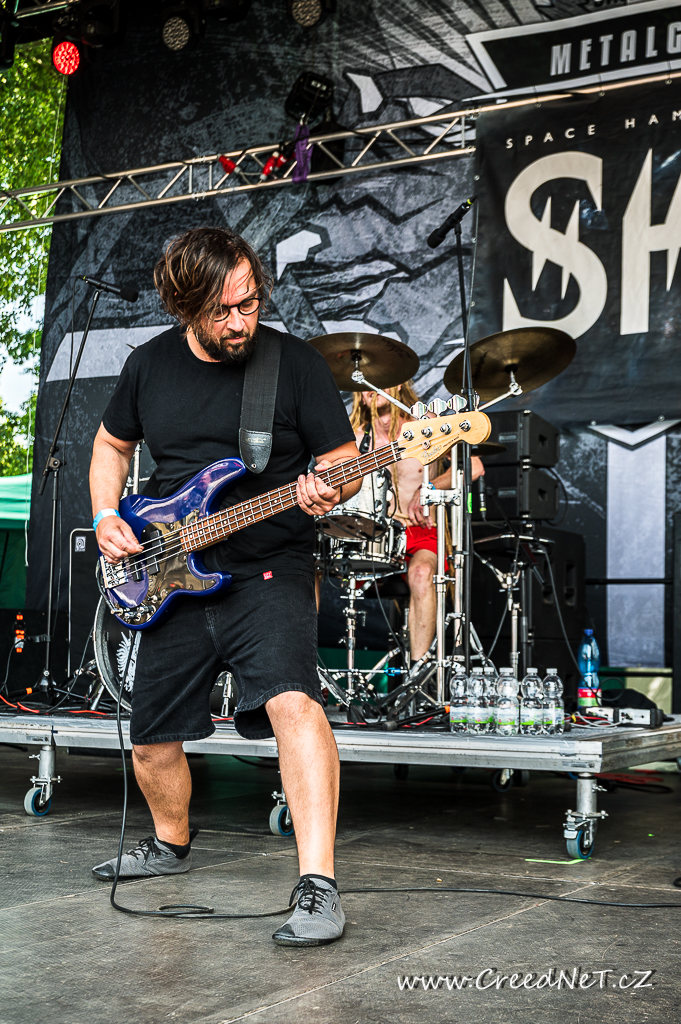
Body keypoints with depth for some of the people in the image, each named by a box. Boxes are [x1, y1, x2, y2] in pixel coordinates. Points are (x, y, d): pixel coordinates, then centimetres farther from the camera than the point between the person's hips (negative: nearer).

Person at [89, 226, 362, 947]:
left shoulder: (294, 362, -6)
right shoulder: (150, 364, 4)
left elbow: (343, 458, -2)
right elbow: (112, 444, 20)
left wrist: (328, 490, -26)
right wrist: (106, 517, 4)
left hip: (269, 573, -4)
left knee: (292, 701, -30)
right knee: (151, 742, 12)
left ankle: (317, 885, -28)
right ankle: (172, 844, 42)